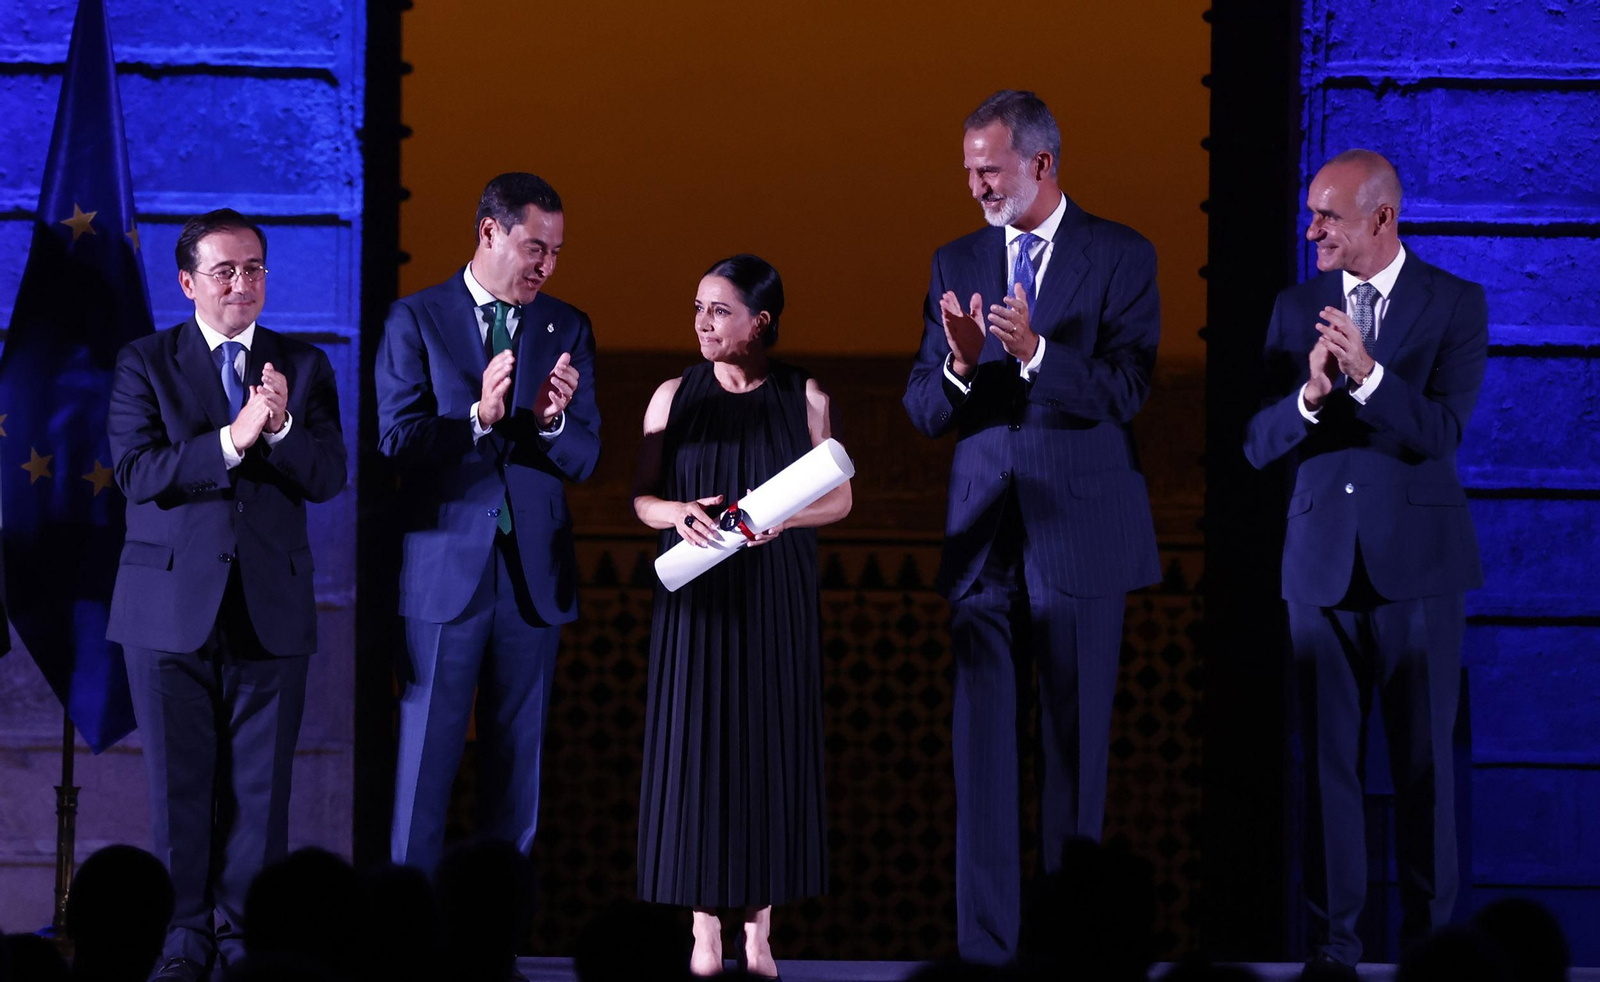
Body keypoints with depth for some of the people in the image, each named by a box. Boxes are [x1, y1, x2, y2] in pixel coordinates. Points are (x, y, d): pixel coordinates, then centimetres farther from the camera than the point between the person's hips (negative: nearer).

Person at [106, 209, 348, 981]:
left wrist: (281, 429, -20)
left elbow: (327, 478, 0)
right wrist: (232, 440, -22)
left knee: (260, 786, 1)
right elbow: (136, 472, -11)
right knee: (179, 784, 2)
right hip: (171, 605, -1)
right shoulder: (145, 364, 3)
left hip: (272, 610, 1)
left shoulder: (304, 367, 9)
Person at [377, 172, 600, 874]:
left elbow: (585, 459, 4)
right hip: (444, 571, -3)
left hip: (534, 576, 3)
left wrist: (550, 420, -18)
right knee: (426, 759, -2)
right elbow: (398, 441, -8)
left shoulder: (567, 329, 8)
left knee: (517, 758, 6)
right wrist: (478, 417, -25)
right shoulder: (416, 321, -1)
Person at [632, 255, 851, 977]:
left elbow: (839, 498, 4)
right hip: (697, 601, 0)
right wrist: (679, 513, -17)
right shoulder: (673, 397, 3)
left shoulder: (804, 398, 1)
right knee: (697, 744, -2)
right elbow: (643, 498, 5)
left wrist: (783, 516, -14)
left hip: (777, 601, 0)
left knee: (770, 746, 1)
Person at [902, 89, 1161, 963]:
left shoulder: (1120, 257, 0)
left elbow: (1124, 391, -9)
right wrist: (960, 365, -15)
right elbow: (922, 410, 7)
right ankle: (984, 943, -1)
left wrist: (1034, 352, -24)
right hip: (983, 532, 3)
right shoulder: (955, 265, 11)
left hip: (1080, 531, -3)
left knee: (1076, 741, 2)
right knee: (979, 739, -1)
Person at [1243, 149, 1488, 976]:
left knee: (1424, 757, 1)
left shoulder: (1455, 305, -2)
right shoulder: (1297, 309, 7)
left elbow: (1442, 432, -14)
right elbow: (1258, 446, 1)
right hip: (1321, 559, 3)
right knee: (1327, 756, 4)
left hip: (1417, 560, -3)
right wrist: (1309, 395, -19)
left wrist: (1367, 374, -29)